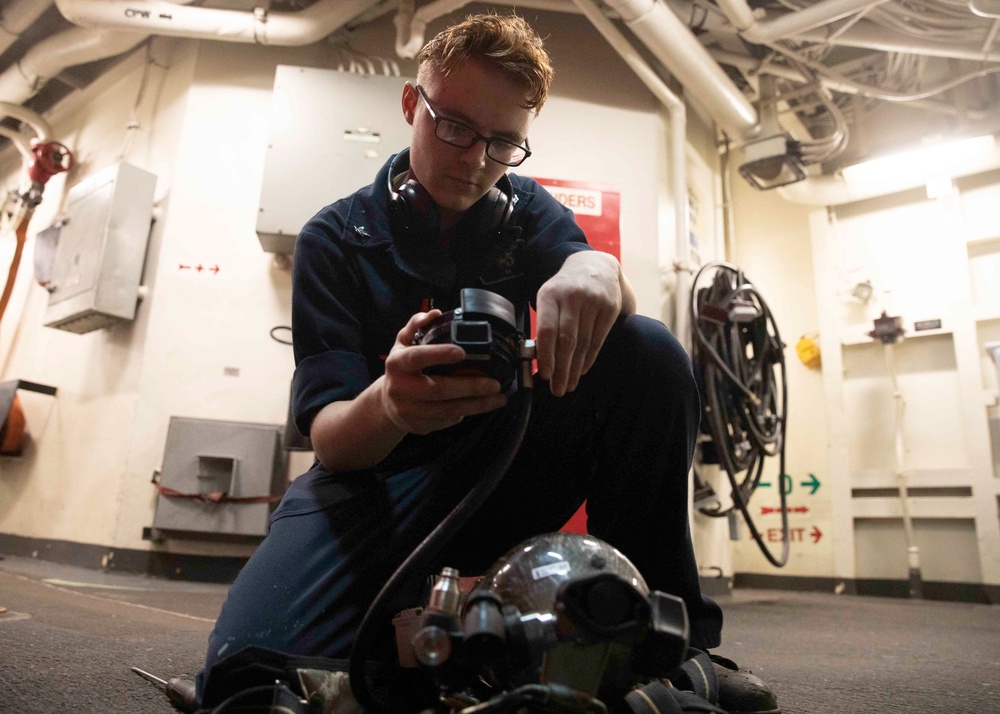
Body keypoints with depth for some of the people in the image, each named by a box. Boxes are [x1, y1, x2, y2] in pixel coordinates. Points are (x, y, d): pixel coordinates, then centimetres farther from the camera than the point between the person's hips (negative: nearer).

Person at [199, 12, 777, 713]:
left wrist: (599, 269, -36)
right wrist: (387, 405, -38)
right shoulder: (337, 237, -4)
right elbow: (328, 436, -13)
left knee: (650, 353, -22)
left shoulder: (529, 211, 6)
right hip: (379, 473, -2)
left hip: (505, 469, 3)